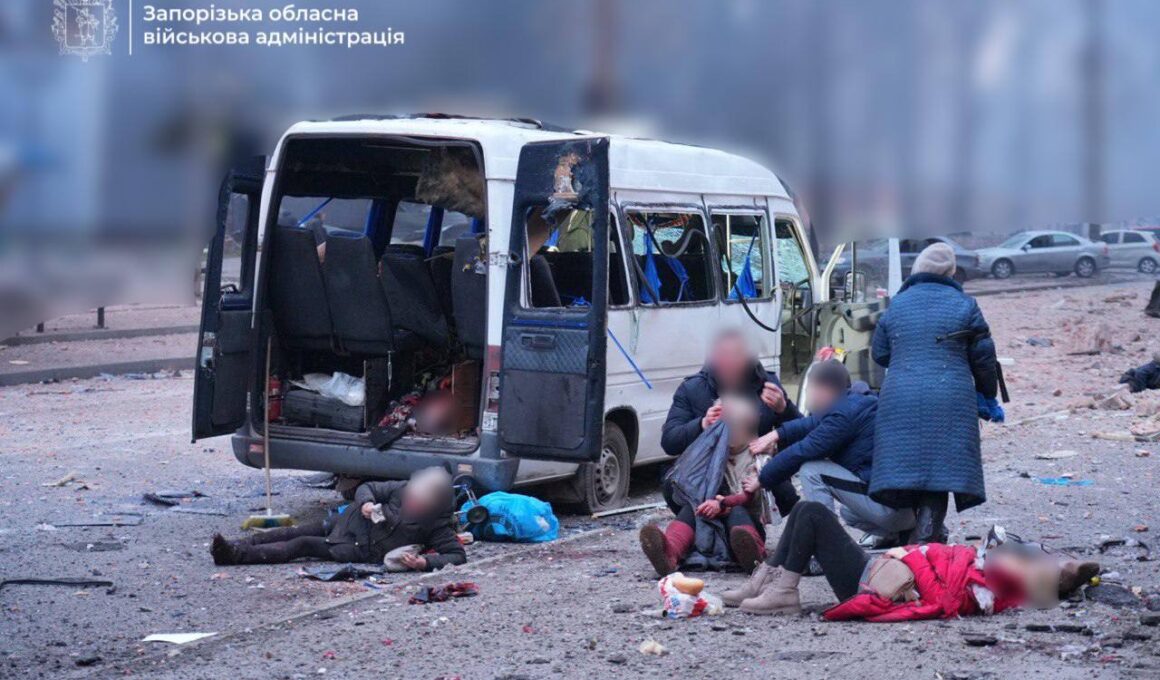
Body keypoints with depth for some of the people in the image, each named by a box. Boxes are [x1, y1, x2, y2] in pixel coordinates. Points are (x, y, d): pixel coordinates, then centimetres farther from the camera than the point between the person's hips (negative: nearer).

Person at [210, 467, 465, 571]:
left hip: (362, 551, -5)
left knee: (302, 545, -13)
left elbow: (458, 555, -23)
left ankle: (234, 555, -16)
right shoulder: (404, 489, -7)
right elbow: (367, 488, 4)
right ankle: (236, 547, 4)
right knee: (294, 533, -3)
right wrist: (366, 502, -20)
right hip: (354, 521, 5)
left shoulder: (437, 527, -19)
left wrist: (426, 563, -37)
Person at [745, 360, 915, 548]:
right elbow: (813, 423, 20)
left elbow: (801, 453, -13)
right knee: (849, 513, 38)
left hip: (887, 506, -10)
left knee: (811, 470, -9)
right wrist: (777, 434, 7)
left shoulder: (845, 414, -17)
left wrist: (761, 481, -2)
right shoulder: (856, 402, 13)